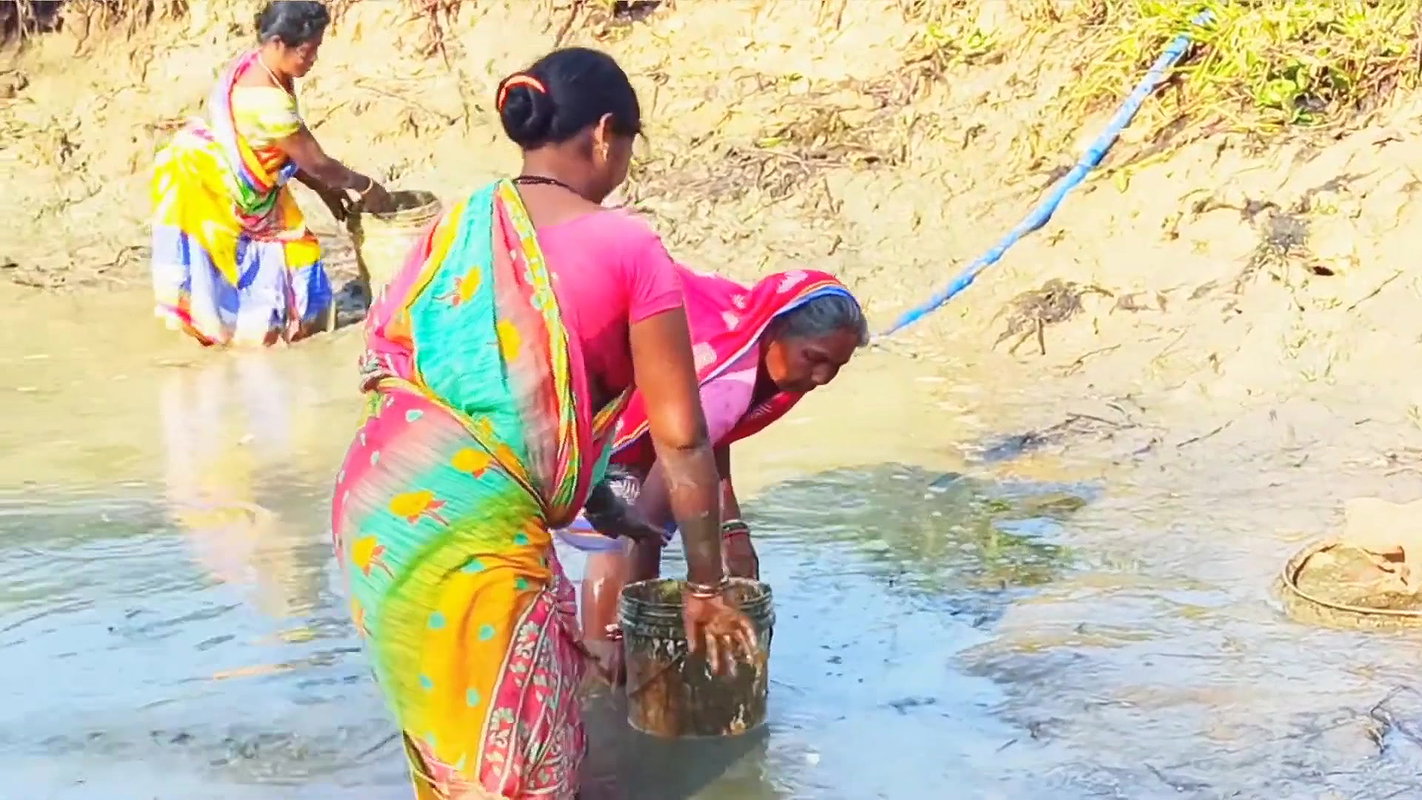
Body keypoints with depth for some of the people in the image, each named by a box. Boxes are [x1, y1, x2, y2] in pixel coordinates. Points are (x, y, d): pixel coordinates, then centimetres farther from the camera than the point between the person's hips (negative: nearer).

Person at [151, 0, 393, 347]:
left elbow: (290, 151, 7)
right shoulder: (265, 97, -32)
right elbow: (316, 162, -22)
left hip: (235, 190, 9)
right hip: (212, 194, -9)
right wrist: (365, 187, -8)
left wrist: (325, 190, 5)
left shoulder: (260, 70, -2)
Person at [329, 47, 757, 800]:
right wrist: (705, 583, 9)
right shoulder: (629, 247, -2)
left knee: (448, 731, 25)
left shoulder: (457, 223, 13)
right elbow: (679, 435, -1)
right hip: (469, 525, -6)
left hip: (375, 497, 6)